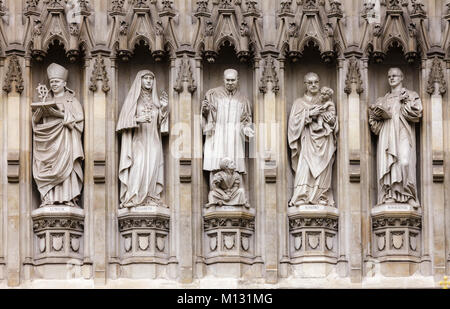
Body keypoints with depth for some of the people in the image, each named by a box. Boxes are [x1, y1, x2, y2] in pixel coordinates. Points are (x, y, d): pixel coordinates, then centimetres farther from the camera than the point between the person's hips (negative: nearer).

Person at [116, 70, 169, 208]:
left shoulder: (156, 100, 17)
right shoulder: (133, 98, 6)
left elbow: (160, 122, 13)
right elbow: (125, 118, -4)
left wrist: (164, 108, -2)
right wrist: (137, 119, -22)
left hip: (153, 141, 4)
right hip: (138, 141, -4)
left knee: (152, 169, -5)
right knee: (138, 169, -17)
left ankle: (150, 199, -5)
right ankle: (133, 198, -18)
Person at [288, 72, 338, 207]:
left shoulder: (327, 102, 16)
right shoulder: (299, 102, 15)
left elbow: (332, 120, 4)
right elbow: (294, 120, 1)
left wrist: (320, 111, -7)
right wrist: (309, 114, -10)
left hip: (324, 141, 1)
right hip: (307, 140, -1)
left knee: (322, 169, -8)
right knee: (305, 167, -16)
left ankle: (322, 198, -8)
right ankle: (301, 198, -22)